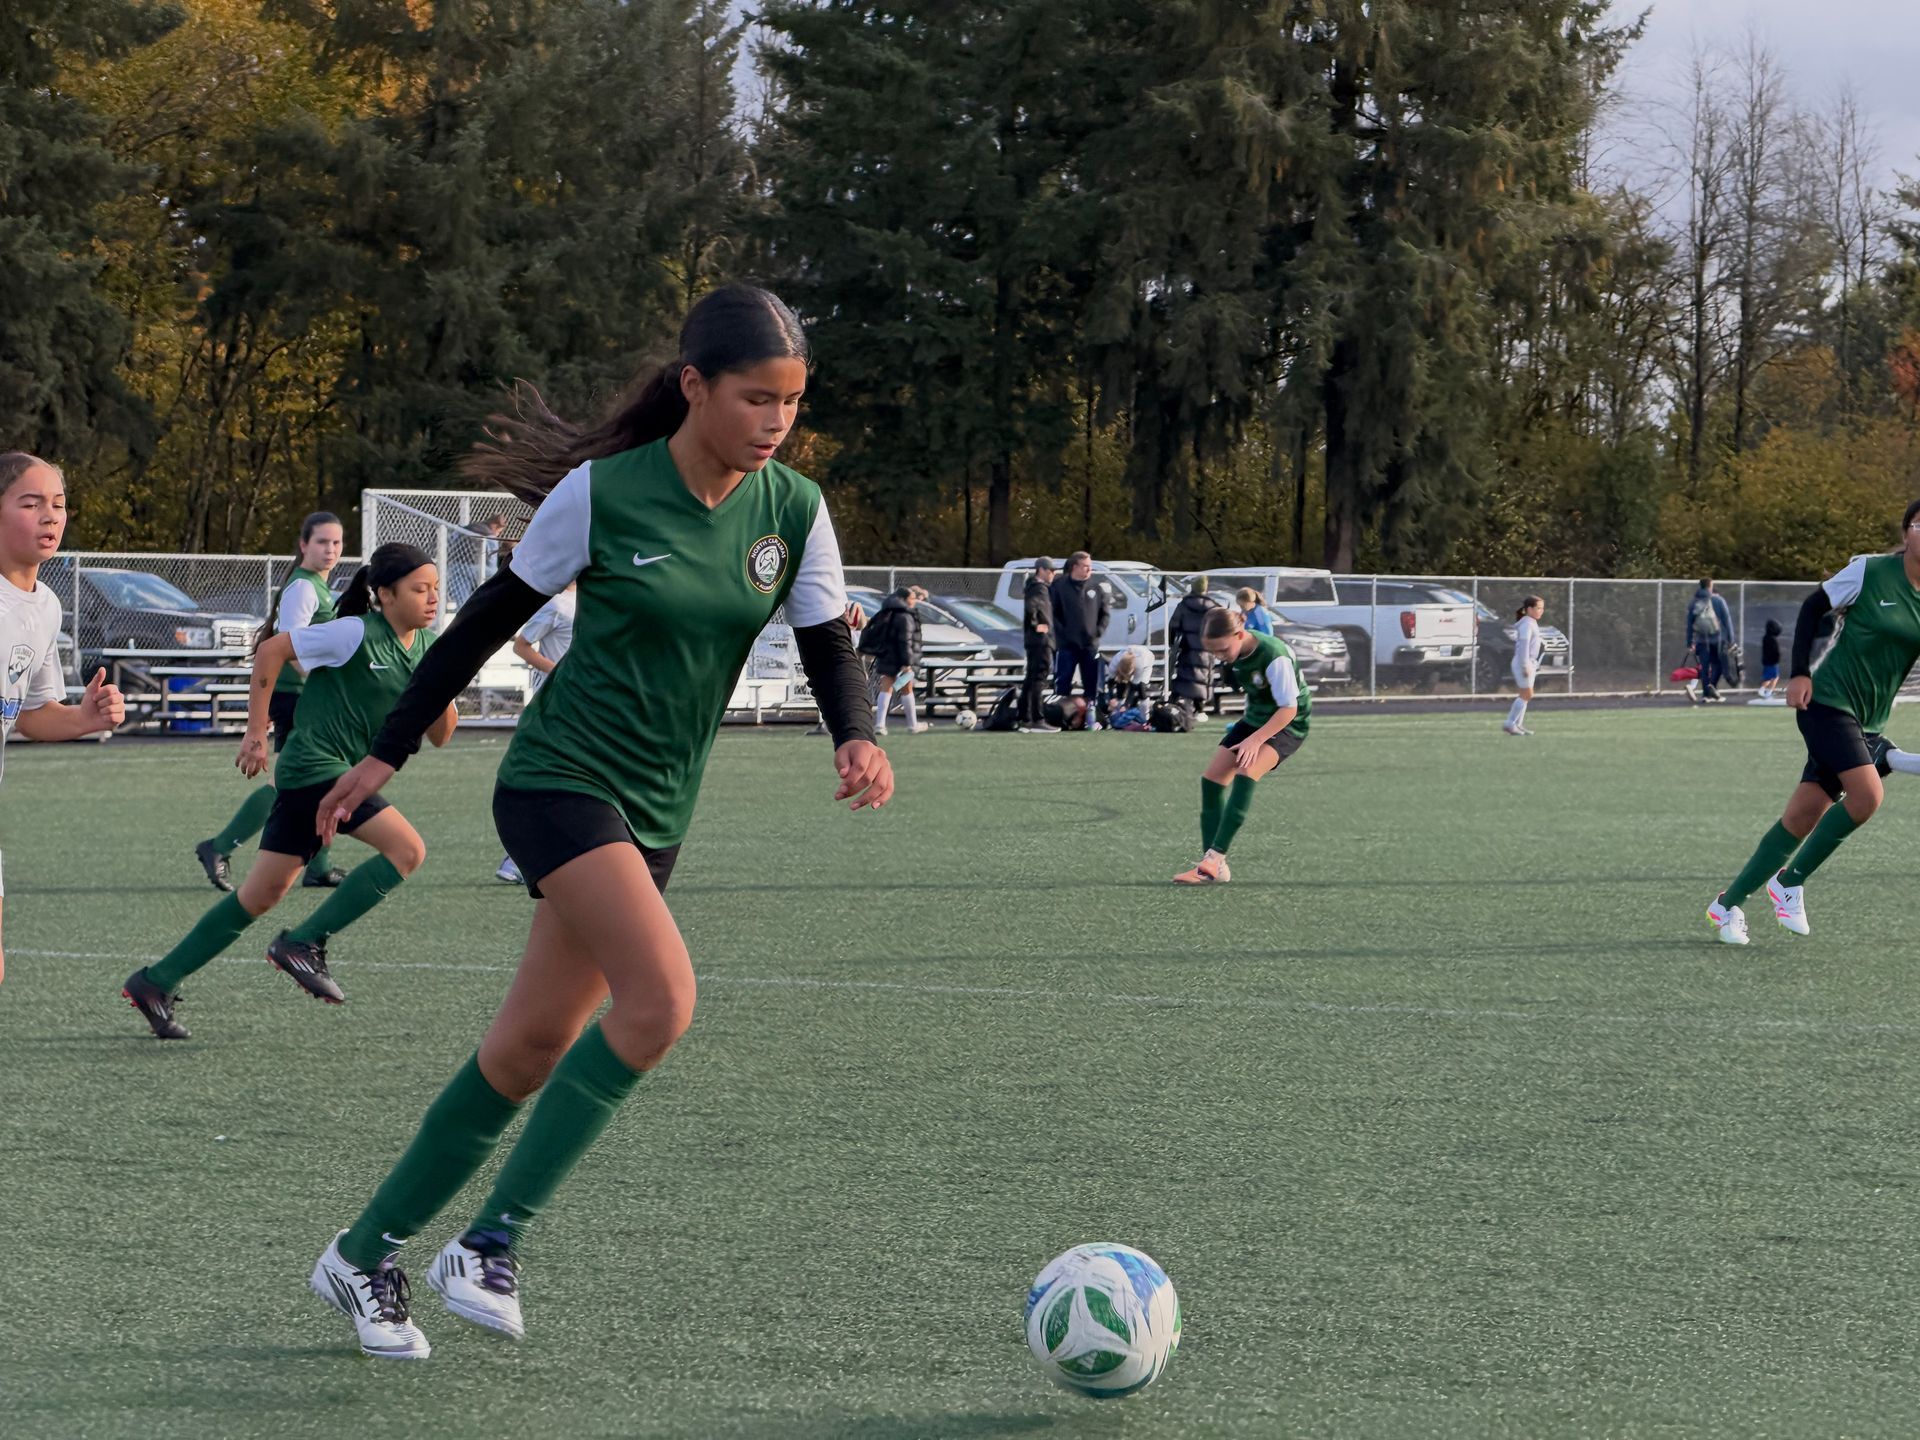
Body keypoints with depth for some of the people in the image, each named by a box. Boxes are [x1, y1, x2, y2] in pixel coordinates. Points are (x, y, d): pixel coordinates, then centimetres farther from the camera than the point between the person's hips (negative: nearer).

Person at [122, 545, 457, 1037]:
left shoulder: (426, 648, 9)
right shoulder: (356, 634, -13)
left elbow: (438, 735, 12)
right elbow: (271, 651, -9)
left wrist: (444, 698, -9)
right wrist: (256, 732, -9)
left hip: (344, 774, 8)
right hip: (315, 768, -8)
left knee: (260, 896, 9)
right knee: (407, 849, -18)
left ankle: (156, 983, 13)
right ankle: (303, 942, -12)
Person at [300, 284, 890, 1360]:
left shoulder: (794, 510, 0)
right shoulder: (602, 492, -13)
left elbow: (829, 647, 4)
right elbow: (492, 619, -3)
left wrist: (859, 738, -19)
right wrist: (388, 754, 3)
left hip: (657, 809, 6)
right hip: (561, 778, -6)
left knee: (534, 1046, 7)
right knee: (662, 999, -24)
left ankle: (367, 1256, 21)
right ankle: (492, 1244, -14)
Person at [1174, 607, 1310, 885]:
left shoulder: (1274, 656, -30)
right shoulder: (1237, 652, -6)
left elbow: (1289, 707, -27)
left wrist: (1255, 740, -33)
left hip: (1288, 724, -8)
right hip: (1255, 718, 8)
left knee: (1246, 772, -31)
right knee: (1212, 778, -5)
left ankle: (1215, 858, -35)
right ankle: (1215, 869, -2)